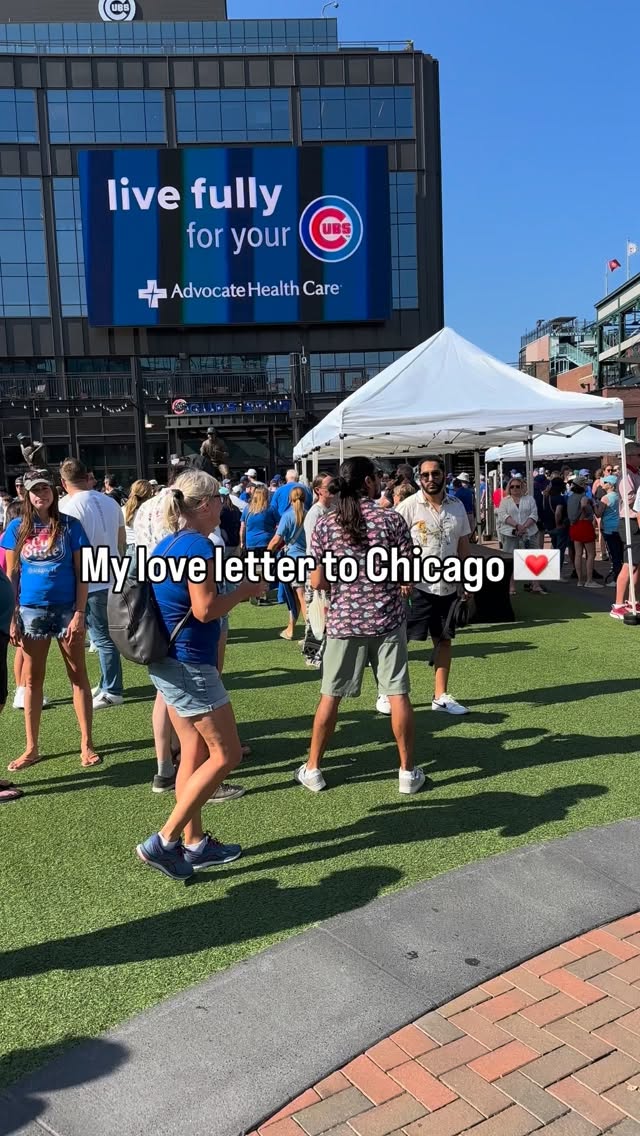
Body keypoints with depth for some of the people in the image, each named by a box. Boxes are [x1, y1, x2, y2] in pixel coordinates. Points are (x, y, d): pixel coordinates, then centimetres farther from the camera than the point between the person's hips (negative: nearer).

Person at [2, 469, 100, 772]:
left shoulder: (69, 525, -4)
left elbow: (81, 573, -4)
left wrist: (79, 614, -11)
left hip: (66, 609, -2)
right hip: (31, 611, 2)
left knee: (78, 676, 6)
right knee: (32, 680, 10)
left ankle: (86, 744, 15)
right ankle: (32, 748, 21)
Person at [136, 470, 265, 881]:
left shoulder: (167, 545, 11)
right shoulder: (198, 546, -18)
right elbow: (206, 610, -22)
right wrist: (245, 590, -8)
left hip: (168, 662, 10)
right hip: (190, 666, -10)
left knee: (195, 752, 15)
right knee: (226, 755, -1)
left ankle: (194, 844, 23)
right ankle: (163, 842, 1)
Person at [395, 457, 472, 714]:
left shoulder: (457, 506, 5)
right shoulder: (408, 506, -10)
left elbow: (463, 546, 12)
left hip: (448, 586, 5)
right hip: (416, 586, -5)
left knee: (444, 639, 11)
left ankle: (441, 696, 21)